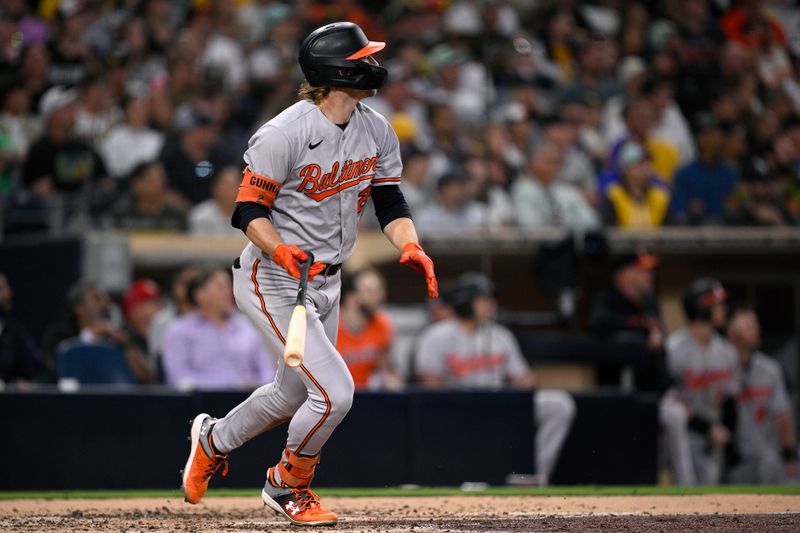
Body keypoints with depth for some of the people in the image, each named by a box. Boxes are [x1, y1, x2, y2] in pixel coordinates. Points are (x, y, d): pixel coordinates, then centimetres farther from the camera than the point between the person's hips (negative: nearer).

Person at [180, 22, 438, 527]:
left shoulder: (378, 132, 1)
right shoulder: (284, 134, -22)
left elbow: (391, 204, 4)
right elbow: (249, 211, -19)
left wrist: (411, 246, -17)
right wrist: (279, 249, -38)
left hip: (327, 282, 8)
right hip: (272, 281, -8)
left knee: (295, 395, 20)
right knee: (335, 391, -16)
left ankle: (213, 440, 48)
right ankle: (288, 486, 9)